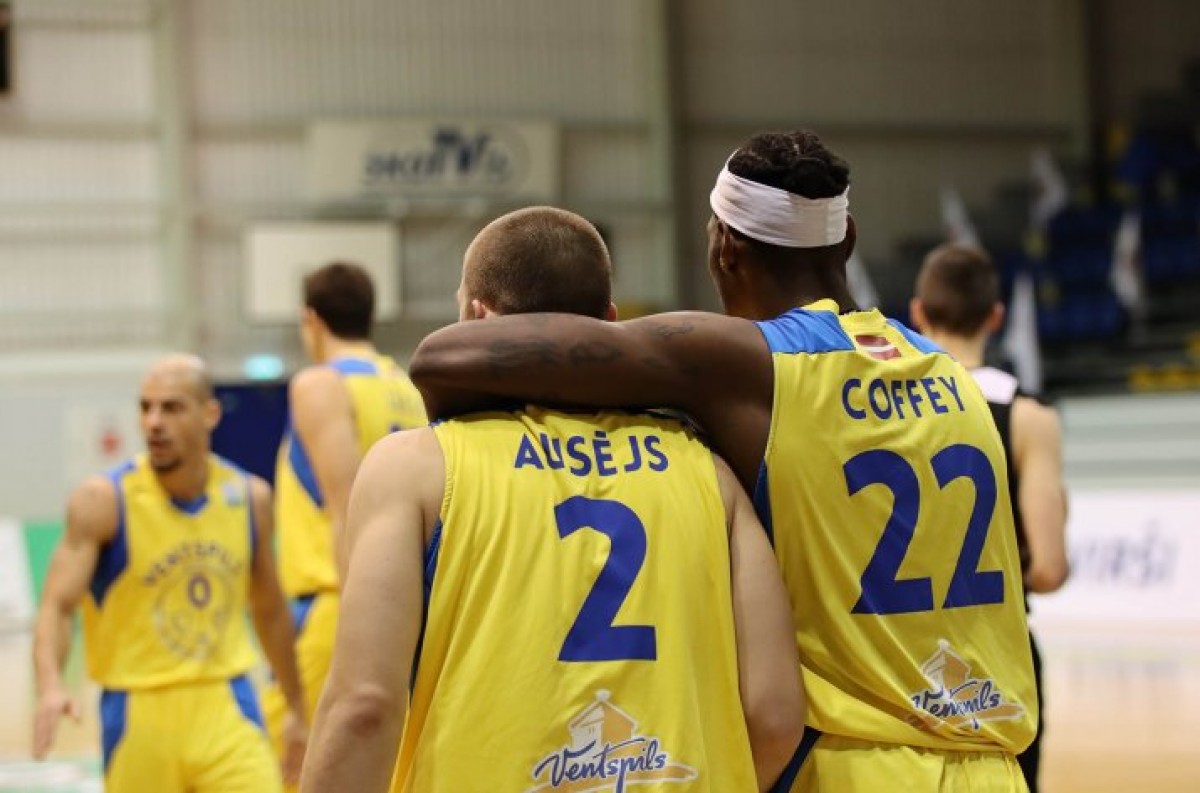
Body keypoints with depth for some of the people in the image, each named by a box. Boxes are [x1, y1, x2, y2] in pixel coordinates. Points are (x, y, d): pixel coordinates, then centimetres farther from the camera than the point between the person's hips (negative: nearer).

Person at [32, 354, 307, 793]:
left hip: (227, 709, 2)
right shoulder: (103, 501, -9)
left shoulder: (249, 497, 3)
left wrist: (296, 708, 21)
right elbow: (57, 605, -17)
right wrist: (50, 687, -36)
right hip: (138, 716, -2)